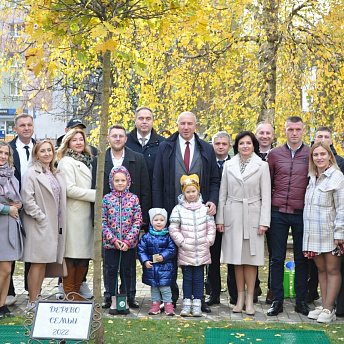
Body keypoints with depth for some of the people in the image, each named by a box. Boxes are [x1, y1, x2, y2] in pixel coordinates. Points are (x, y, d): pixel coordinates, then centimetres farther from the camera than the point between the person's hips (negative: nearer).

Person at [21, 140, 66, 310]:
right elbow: (27, 200, -14)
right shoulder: (31, 173, -8)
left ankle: (38, 297, 17)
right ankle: (32, 302, 3)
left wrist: (58, 223, 8)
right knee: (37, 263, -5)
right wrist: (42, 218, -15)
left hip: (53, 225, 7)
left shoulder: (56, 174, 14)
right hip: (39, 225, -7)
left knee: (44, 262, 9)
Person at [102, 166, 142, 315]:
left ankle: (125, 301, 15)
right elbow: (103, 221, -2)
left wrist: (128, 240, -11)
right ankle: (113, 301, 14)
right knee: (112, 270, 5)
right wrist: (113, 239, -10)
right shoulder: (107, 199, 0)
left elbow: (137, 221, -2)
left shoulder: (133, 198, 0)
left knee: (126, 271, 6)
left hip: (129, 243, 0)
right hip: (110, 242, 0)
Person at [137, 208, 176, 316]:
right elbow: (141, 250, 1)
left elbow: (172, 249, -5)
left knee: (165, 287, -1)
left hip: (165, 267, -2)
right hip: (151, 267, 3)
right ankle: (155, 303, 25)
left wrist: (163, 256, -18)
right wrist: (145, 261, -10)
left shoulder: (168, 236, -3)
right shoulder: (146, 237, 1)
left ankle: (168, 303, 13)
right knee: (153, 287, 13)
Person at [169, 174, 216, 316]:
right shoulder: (178, 209, 0)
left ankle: (197, 305, 12)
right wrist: (181, 242, -7)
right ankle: (186, 304, 13)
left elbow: (211, 227, 8)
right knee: (187, 278, 5)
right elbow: (173, 229, -1)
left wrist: (208, 242, 0)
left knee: (198, 278, 5)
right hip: (185, 251, -1)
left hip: (202, 251, 1)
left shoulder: (204, 209, 6)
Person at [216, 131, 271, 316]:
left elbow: (266, 196, 0)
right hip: (233, 216, 2)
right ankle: (240, 297, 14)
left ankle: (249, 299, 6)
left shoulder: (262, 166, 2)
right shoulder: (228, 165, 8)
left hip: (253, 215, -2)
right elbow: (223, 194, 10)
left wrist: (264, 221, -6)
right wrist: (220, 219, 4)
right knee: (236, 258, 5)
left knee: (250, 258, 0)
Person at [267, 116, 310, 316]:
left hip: (302, 214, -1)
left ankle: (301, 300, 17)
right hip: (278, 213, 1)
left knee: (301, 258, 6)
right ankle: (278, 300, 13)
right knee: (277, 258, 4)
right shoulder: (275, 154, 7)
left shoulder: (311, 154, 3)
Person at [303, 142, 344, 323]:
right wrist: (307, 231, 14)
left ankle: (329, 308, 6)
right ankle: (323, 306, 18)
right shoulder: (313, 178, 12)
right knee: (321, 269, 11)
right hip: (313, 232, 6)